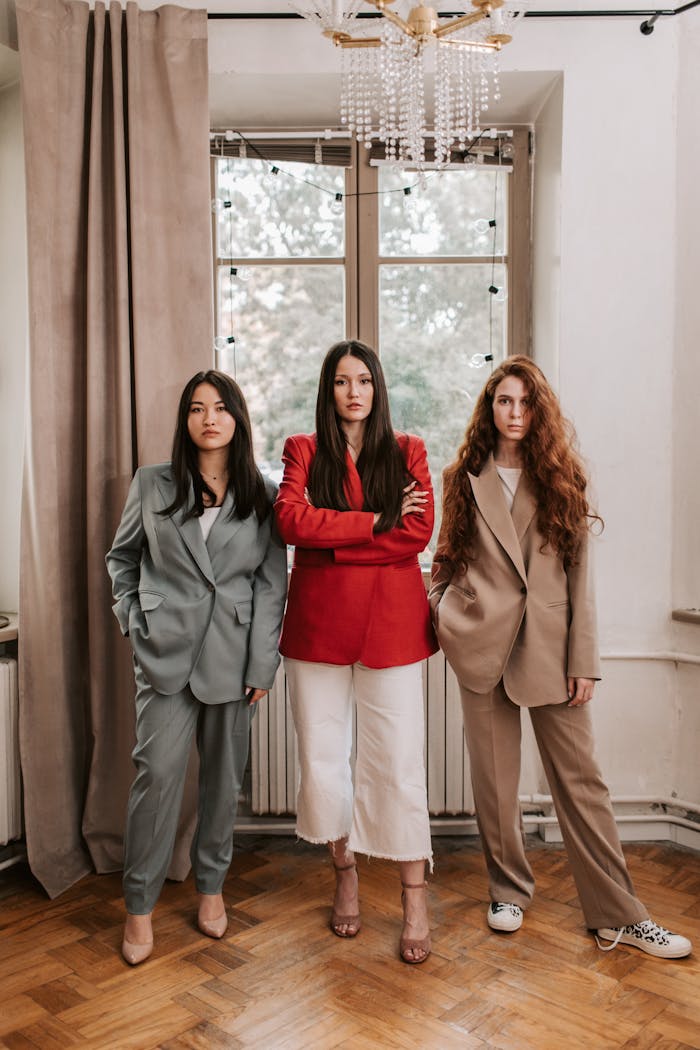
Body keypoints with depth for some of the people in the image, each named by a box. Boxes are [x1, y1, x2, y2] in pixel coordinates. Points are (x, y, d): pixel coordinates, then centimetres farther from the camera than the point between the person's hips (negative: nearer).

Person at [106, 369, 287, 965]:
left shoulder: (263, 496, 4)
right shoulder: (152, 486, 5)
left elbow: (272, 583, 1)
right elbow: (121, 557, 15)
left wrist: (262, 664, -3)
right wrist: (133, 618, 2)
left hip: (233, 654, 1)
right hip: (166, 651, -1)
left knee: (224, 776, 9)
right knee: (159, 770, -6)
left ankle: (211, 884, 29)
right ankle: (140, 905, 10)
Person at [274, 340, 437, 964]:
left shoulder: (407, 453, 8)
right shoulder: (304, 451, 8)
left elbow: (418, 533, -7)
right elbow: (290, 520, -10)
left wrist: (331, 542, -10)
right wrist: (375, 522, -12)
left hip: (390, 620, -1)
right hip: (318, 623, 1)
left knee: (398, 761, 0)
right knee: (322, 758, 8)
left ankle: (415, 900, 13)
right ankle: (345, 876, 29)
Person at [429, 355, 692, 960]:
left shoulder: (560, 478, 5)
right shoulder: (467, 479, 7)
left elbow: (580, 573, 2)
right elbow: (449, 559, 14)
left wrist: (584, 658, -3)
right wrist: (442, 618, 1)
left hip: (551, 644, 0)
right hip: (483, 643, 1)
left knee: (580, 776, 2)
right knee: (494, 778, 9)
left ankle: (618, 915, 13)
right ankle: (509, 889, 28)